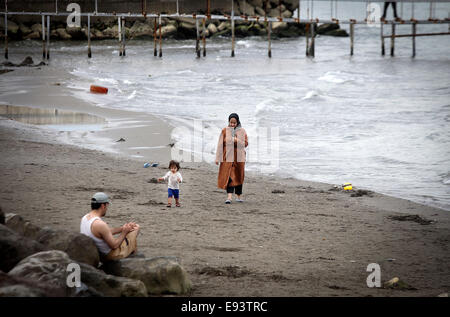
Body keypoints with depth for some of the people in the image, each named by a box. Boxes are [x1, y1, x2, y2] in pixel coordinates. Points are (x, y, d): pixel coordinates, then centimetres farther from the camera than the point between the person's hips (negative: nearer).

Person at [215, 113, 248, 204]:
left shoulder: (242, 131, 3)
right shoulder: (225, 131, 0)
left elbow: (246, 143, 1)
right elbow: (220, 145, -1)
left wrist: (237, 140, -18)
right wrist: (218, 158, -5)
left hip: (239, 157, 2)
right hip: (228, 157, -2)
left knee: (239, 177, 9)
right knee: (229, 176, -11)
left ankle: (238, 196, 23)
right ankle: (229, 197, -19)